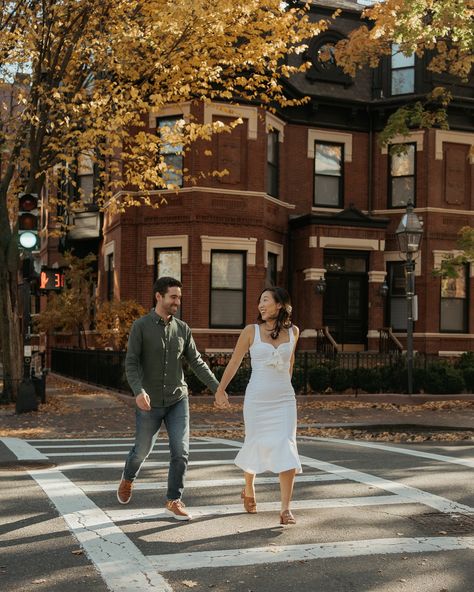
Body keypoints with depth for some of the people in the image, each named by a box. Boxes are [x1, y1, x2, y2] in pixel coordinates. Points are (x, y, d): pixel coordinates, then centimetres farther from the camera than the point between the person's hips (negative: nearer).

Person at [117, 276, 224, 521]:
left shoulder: (182, 328, 2)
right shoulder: (140, 326, -10)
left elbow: (197, 363, 6)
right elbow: (131, 364, -15)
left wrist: (217, 388, -2)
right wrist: (138, 392, -31)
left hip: (178, 401, 3)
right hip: (149, 404, -2)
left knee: (181, 452, -7)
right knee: (142, 450, 14)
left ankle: (173, 502, 7)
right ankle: (127, 479, 46)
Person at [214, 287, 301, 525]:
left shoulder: (293, 331, 3)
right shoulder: (251, 331, -3)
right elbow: (234, 361, 6)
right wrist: (220, 390, 11)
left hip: (285, 400, 1)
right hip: (257, 399, -1)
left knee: (286, 451, -10)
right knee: (256, 447, 11)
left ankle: (286, 509, -6)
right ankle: (249, 490, 40)